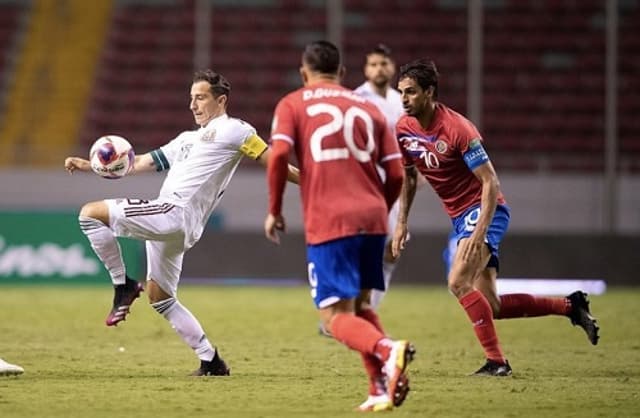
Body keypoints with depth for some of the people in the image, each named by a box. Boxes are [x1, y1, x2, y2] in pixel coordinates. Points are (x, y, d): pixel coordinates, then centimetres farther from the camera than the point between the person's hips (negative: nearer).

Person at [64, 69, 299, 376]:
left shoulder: (233, 130, 3)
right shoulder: (187, 139, 28)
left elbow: (270, 159, -1)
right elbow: (142, 163, 27)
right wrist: (89, 165, 20)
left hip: (175, 212, -9)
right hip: (169, 224, 9)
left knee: (91, 213, -14)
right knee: (160, 297, 14)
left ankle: (122, 284, -5)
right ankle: (210, 360, 13)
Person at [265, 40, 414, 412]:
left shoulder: (293, 104, 8)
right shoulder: (368, 107, 18)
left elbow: (279, 155, -9)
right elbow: (396, 174, 12)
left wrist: (274, 210, 2)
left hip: (328, 224, -4)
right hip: (372, 218, 4)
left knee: (337, 317, -4)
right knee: (360, 306, 21)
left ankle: (387, 352, -33)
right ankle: (383, 387, 5)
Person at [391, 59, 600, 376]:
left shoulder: (456, 129, -22)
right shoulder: (403, 130, -1)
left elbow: (490, 182, -21)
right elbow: (409, 177, 17)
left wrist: (479, 233, -29)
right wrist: (402, 222, 9)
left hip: (484, 210, -8)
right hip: (459, 217, 8)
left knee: (458, 282, -26)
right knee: (490, 306, 5)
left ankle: (496, 361, -19)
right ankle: (570, 306, 20)